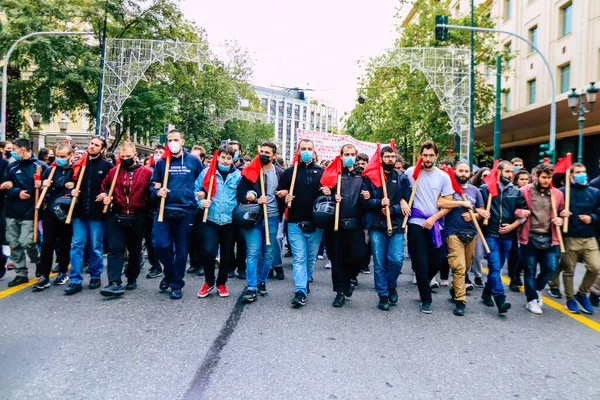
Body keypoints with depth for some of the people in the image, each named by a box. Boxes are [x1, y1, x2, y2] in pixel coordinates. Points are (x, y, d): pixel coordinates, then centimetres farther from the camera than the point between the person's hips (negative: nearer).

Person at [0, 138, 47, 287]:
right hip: (12, 212, 5)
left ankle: (38, 262, 17)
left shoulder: (40, 166, -2)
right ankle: (21, 274, 17)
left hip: (29, 212, -5)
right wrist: (17, 192, -12)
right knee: (14, 244, 7)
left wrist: (42, 185, -20)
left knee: (26, 242, -12)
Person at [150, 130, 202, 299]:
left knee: (181, 249, 4)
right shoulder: (161, 162, 8)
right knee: (160, 245, -10)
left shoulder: (194, 161, 5)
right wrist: (157, 191, -6)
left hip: (186, 210, -1)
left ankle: (177, 284, 21)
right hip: (164, 209, 1)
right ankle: (169, 273, 19)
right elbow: (153, 184, 14)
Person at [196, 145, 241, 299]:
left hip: (230, 222, 2)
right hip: (210, 220, -1)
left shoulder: (238, 175, 4)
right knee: (209, 251, -14)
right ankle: (208, 282, 13)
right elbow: (196, 190, 9)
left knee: (227, 255, 9)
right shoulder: (207, 172, 2)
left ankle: (221, 283, 31)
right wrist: (201, 202, -8)